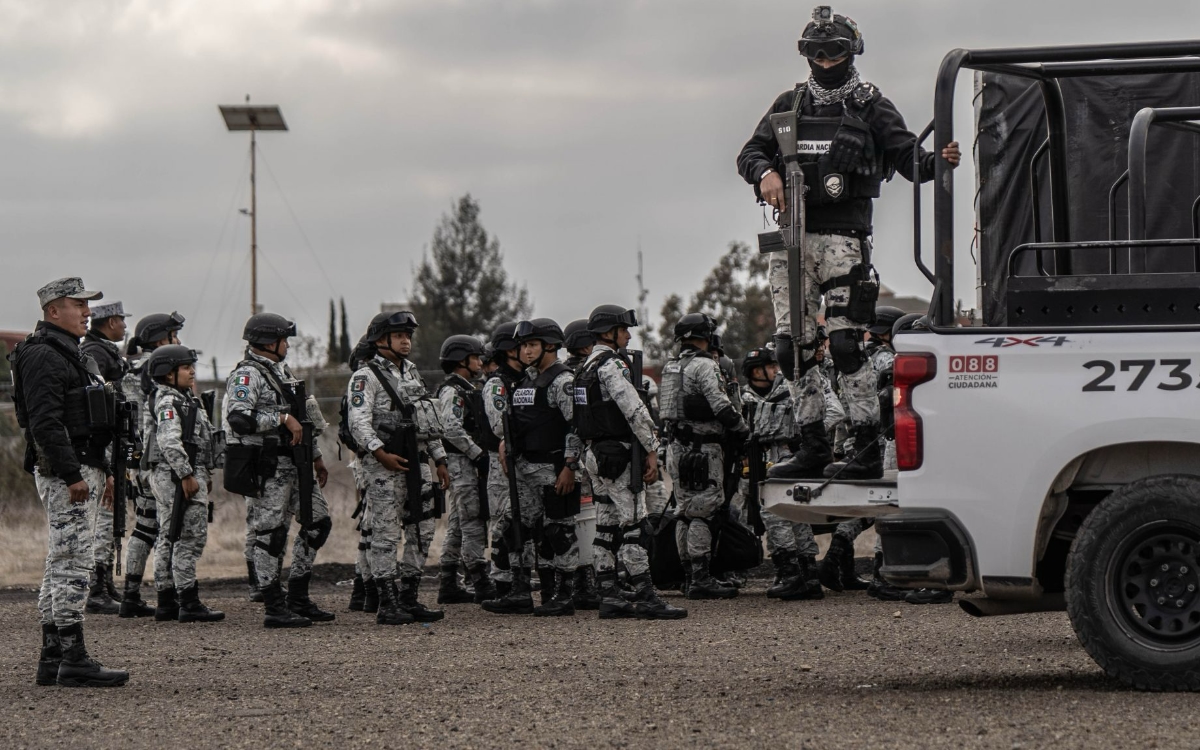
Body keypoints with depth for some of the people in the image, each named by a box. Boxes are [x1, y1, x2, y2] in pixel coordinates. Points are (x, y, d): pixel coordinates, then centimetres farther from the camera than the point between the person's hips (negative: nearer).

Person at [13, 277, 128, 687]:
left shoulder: (71, 354, 20)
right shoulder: (42, 356, -14)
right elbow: (45, 422, -22)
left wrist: (102, 469, 22)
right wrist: (73, 476, -25)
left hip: (81, 471, 11)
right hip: (62, 472, -11)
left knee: (61, 563, 10)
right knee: (73, 562, -11)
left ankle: (52, 660, 12)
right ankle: (73, 660, -12)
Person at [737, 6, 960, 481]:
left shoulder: (871, 107, 6)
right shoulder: (789, 105, 17)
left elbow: (906, 157, -2)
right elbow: (750, 153, 13)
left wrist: (939, 162, -24)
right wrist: (765, 173, -10)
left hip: (844, 236, -5)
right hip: (792, 235, 5)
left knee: (845, 342, -13)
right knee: (791, 346, 4)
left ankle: (869, 452, -11)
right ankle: (813, 449, 12)